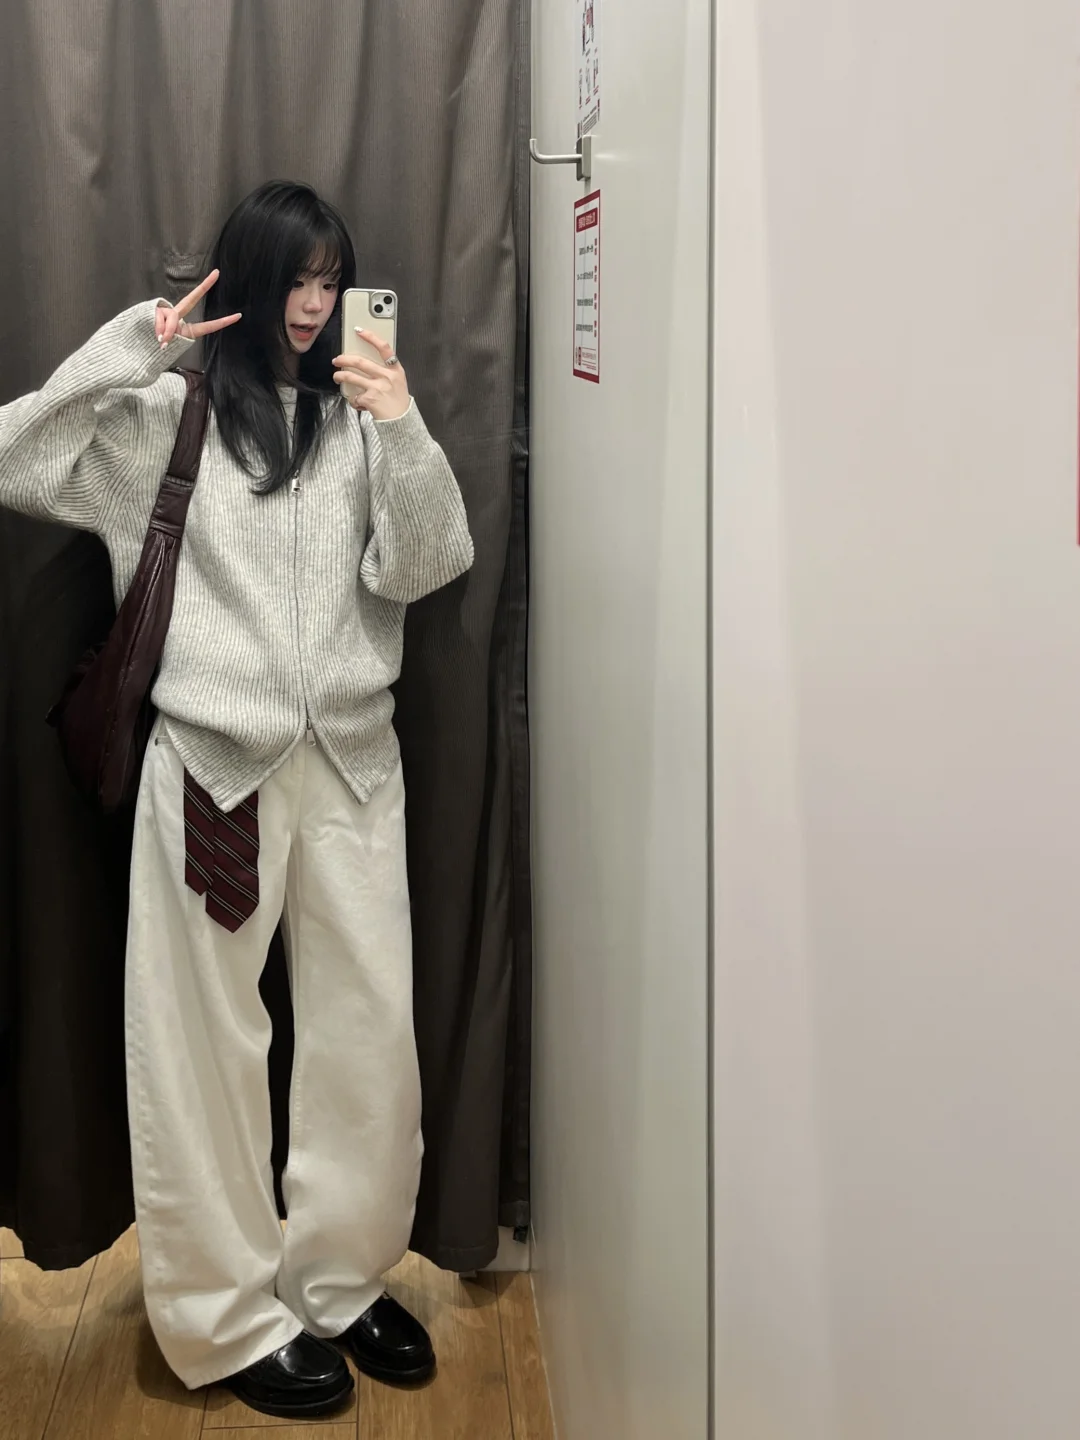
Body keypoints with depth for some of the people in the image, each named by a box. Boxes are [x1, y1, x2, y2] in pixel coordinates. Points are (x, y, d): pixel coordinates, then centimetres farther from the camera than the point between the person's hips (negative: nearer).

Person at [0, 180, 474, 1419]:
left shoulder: (358, 417, 9)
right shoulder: (169, 415, 5)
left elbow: (424, 566, -1)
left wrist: (404, 433, -15)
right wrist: (129, 349, -9)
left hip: (349, 761, 3)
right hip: (216, 762, -2)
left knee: (370, 1033, 7)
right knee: (206, 1045, 4)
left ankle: (340, 1284, 26)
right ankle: (229, 1319, 19)